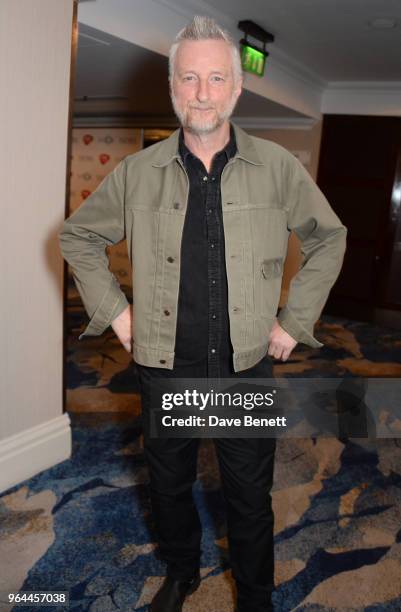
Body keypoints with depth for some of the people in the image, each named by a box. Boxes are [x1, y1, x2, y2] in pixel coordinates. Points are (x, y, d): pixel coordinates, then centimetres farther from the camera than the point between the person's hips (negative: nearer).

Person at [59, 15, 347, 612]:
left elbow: (329, 237, 7)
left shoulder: (278, 168, -5)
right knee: (169, 486, 21)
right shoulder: (137, 173, -4)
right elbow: (77, 236, 9)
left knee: (251, 497, 14)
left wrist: (294, 320, 1)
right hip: (165, 367, 2)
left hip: (247, 368, -1)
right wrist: (114, 309, 0)